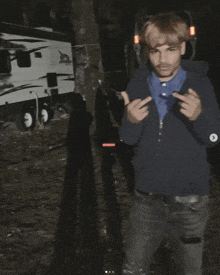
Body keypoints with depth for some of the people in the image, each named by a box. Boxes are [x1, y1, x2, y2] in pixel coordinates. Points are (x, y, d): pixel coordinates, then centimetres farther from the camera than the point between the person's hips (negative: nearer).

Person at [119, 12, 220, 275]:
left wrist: (198, 116, -30)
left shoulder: (199, 85, -7)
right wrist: (131, 121, -23)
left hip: (189, 201, -1)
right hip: (147, 198, 2)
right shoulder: (138, 87, -2)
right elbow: (127, 140, 0)